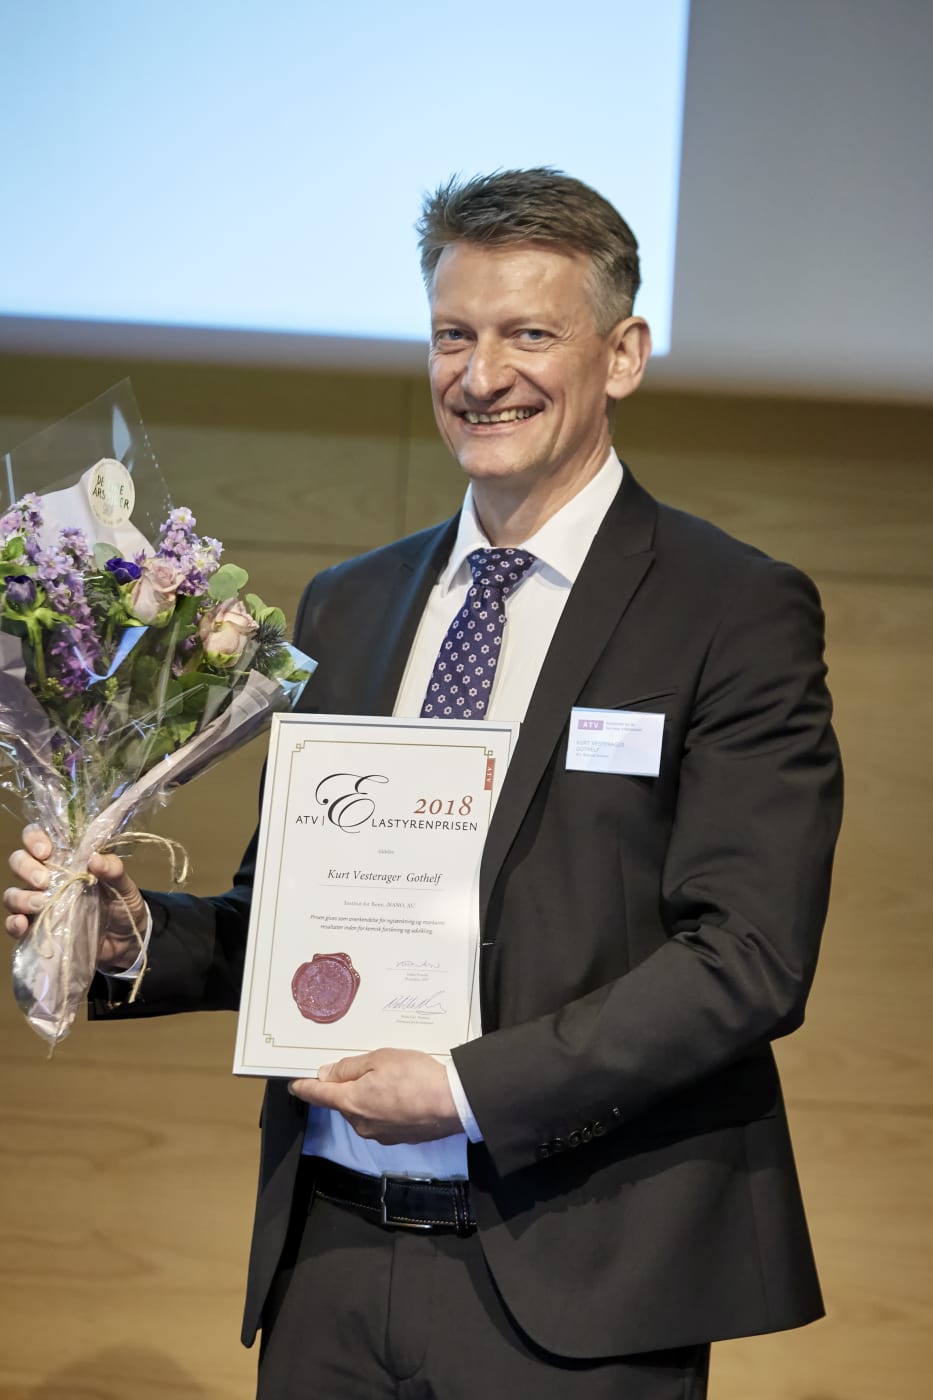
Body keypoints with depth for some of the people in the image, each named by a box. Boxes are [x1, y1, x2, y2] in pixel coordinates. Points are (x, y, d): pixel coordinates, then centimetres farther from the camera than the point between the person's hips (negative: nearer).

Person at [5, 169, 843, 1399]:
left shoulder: (740, 612, -5)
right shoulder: (346, 606, 13)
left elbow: (751, 960, -13)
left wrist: (468, 1088, -17)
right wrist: (132, 937, -2)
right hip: (335, 1254, 5)